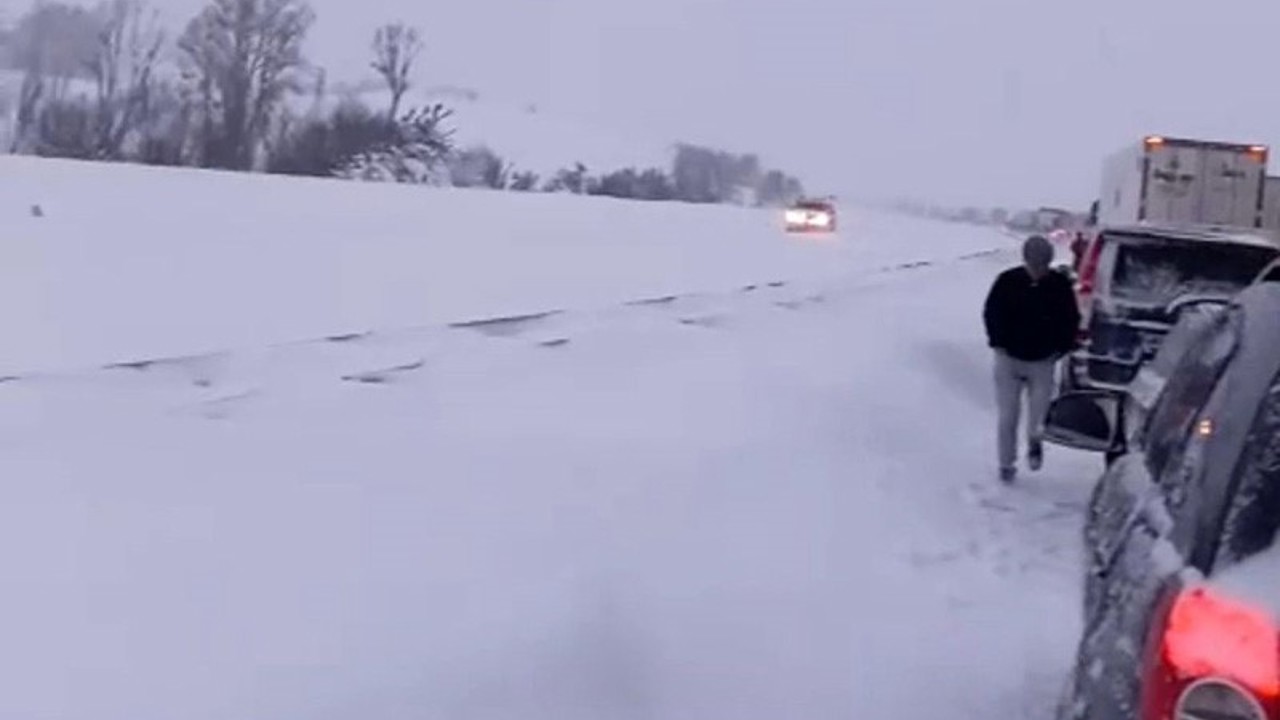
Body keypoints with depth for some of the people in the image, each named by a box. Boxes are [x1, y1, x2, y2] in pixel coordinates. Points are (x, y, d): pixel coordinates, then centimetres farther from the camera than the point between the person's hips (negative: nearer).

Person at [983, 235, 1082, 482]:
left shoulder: (1060, 286, -5)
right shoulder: (1007, 281, -7)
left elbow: (1071, 320, 6)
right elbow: (991, 313, 2)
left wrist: (1061, 348, -3)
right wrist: (998, 343, -7)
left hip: (1043, 362, 0)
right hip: (1009, 359, 0)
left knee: (1039, 413, -6)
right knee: (1007, 416, 3)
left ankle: (1035, 441, 27)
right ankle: (1006, 464, 18)